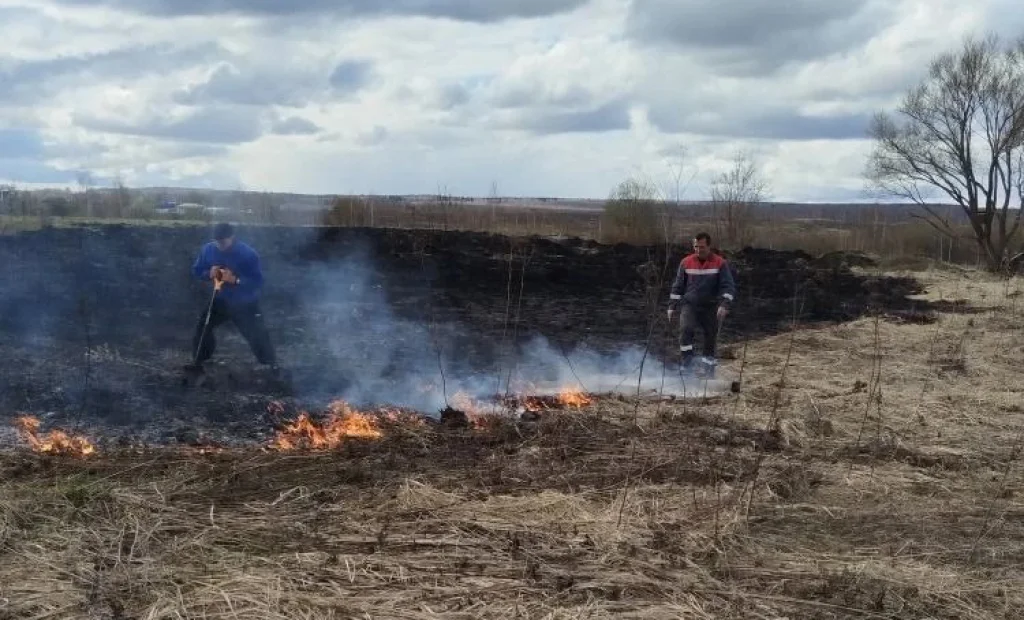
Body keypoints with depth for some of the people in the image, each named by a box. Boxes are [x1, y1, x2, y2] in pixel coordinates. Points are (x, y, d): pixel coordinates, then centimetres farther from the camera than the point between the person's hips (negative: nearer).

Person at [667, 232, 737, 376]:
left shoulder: (720, 263, -5)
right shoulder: (686, 262, 1)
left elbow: (729, 286, -8)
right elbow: (678, 286, 9)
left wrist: (724, 305, -23)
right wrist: (672, 306, 6)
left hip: (711, 307, 0)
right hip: (689, 306, 0)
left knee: (711, 337, 6)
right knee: (686, 330, -24)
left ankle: (709, 371, 20)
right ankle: (687, 366, -18)